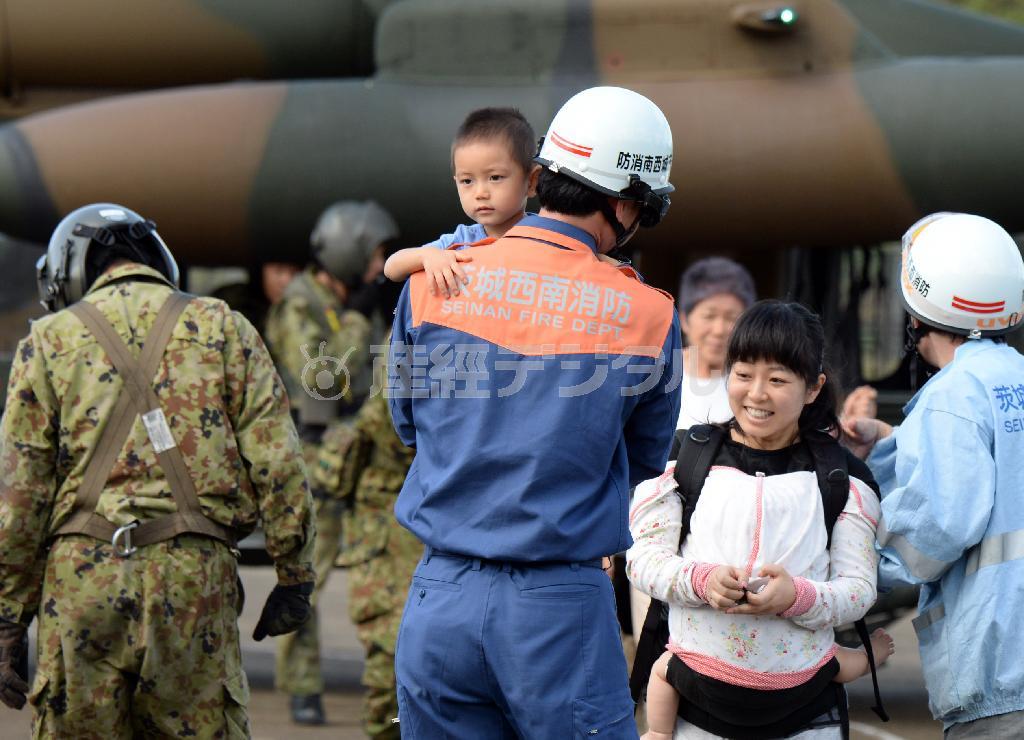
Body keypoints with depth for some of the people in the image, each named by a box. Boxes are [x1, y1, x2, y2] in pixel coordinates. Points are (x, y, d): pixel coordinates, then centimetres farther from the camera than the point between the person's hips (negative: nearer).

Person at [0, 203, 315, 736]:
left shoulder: (50, 341, 9)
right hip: (193, 573, 0)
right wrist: (294, 576, 7)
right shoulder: (221, 327, 11)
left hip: (80, 575, 0)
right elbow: (275, 460, 2)